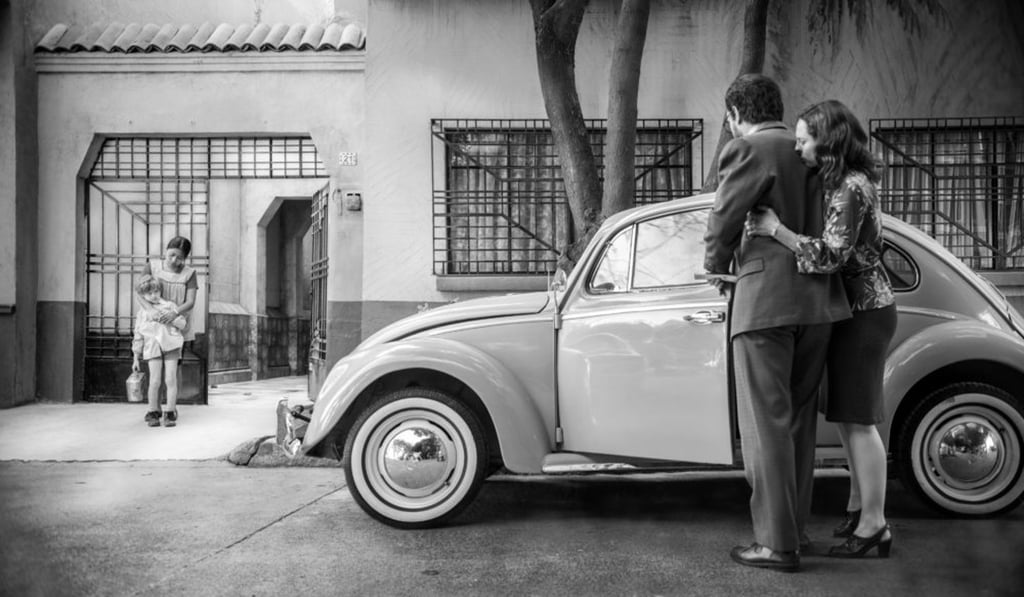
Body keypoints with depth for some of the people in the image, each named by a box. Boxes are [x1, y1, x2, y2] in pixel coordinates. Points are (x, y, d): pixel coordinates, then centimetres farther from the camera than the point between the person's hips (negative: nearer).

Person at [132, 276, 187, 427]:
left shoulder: (169, 306, 12)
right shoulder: (142, 313, 14)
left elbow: (183, 324, 8)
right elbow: (138, 336, 15)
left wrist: (171, 316, -11)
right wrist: (136, 358, 13)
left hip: (171, 346, 0)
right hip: (153, 349, 0)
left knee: (171, 380, -5)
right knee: (155, 381, -8)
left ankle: (169, 414, 2)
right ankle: (153, 413, 5)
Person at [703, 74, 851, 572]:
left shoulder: (746, 150, -6)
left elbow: (723, 223, -8)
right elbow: (818, 227, 15)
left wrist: (717, 269, 10)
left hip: (766, 301, -7)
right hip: (817, 302, 8)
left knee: (766, 423, -3)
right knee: (798, 419, 16)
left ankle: (777, 544, 1)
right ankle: (794, 527, 24)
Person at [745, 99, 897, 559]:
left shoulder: (850, 188, -19)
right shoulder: (843, 182, 11)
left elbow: (830, 256, -26)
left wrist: (774, 229, -26)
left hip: (863, 310, -10)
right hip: (853, 309, 10)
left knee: (857, 419, -6)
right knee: (847, 415, 16)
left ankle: (873, 525, 2)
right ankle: (858, 507, 28)